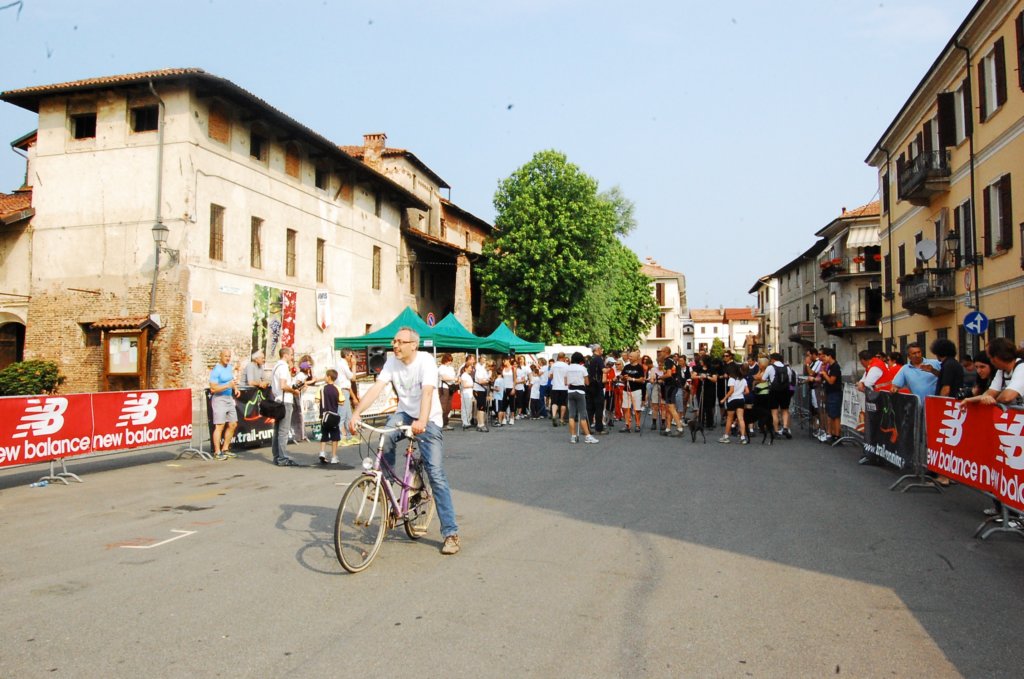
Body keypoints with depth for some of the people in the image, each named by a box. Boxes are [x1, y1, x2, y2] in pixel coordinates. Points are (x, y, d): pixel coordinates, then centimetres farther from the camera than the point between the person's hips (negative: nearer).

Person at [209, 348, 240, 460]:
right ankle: (217, 452, -3)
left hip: (229, 398, 8)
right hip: (219, 399, -8)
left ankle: (225, 449, 21)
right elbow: (213, 388, -18)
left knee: (233, 424, 10)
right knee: (220, 426, -8)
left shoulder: (229, 367, 12)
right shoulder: (216, 370, -13)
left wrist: (235, 388, 8)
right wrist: (228, 386, -25)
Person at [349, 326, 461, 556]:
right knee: (385, 438, -30)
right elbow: (376, 388, -15)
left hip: (429, 420, -4)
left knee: (436, 474, -10)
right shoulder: (392, 361, -6)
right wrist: (356, 414, -29)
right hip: (404, 414, 4)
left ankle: (450, 533, -6)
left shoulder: (426, 361, -20)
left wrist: (422, 421, -50)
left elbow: (427, 392, -34)